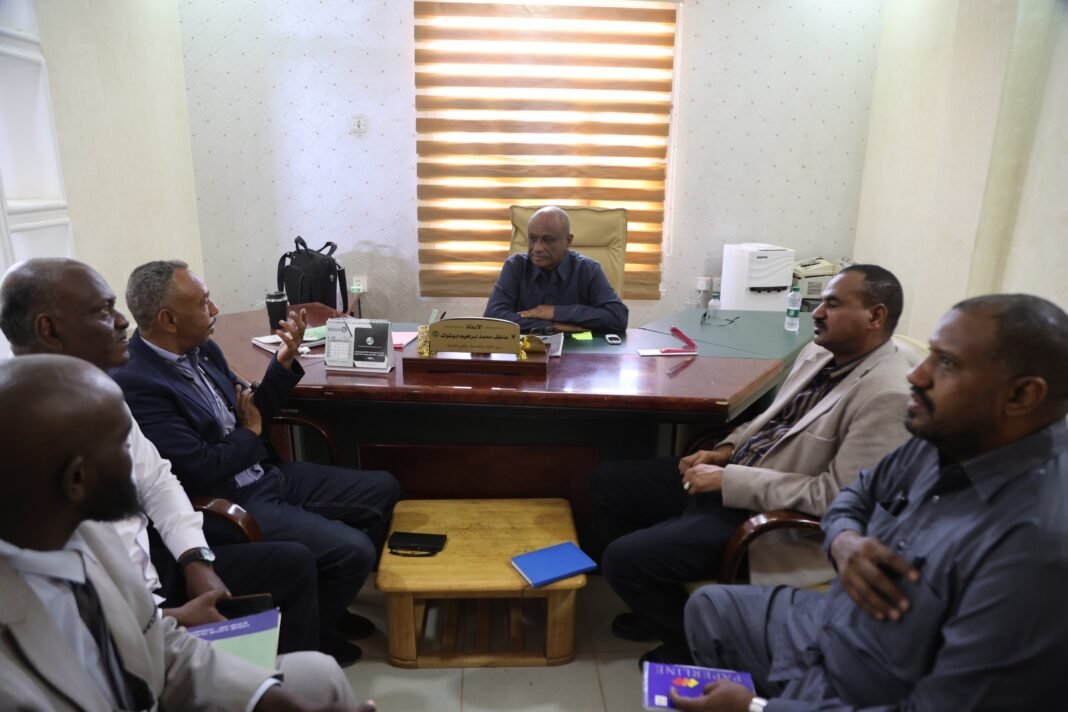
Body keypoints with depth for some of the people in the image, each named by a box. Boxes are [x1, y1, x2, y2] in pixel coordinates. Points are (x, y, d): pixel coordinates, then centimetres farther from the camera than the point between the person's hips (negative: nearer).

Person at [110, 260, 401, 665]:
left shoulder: (203, 349, 4)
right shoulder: (134, 384, -22)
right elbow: (202, 469, -24)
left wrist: (285, 360, -2)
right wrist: (251, 434, -7)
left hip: (268, 475, 9)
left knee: (383, 489, 9)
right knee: (354, 551, -20)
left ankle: (325, 602, 23)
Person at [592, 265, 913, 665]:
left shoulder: (888, 396, -22)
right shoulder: (820, 352, 6)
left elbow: (836, 496, -26)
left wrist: (730, 480, -22)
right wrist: (726, 451, 1)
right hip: (732, 476, 9)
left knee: (622, 558, -16)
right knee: (608, 481, 9)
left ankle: (693, 645, 15)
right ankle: (662, 605, 26)